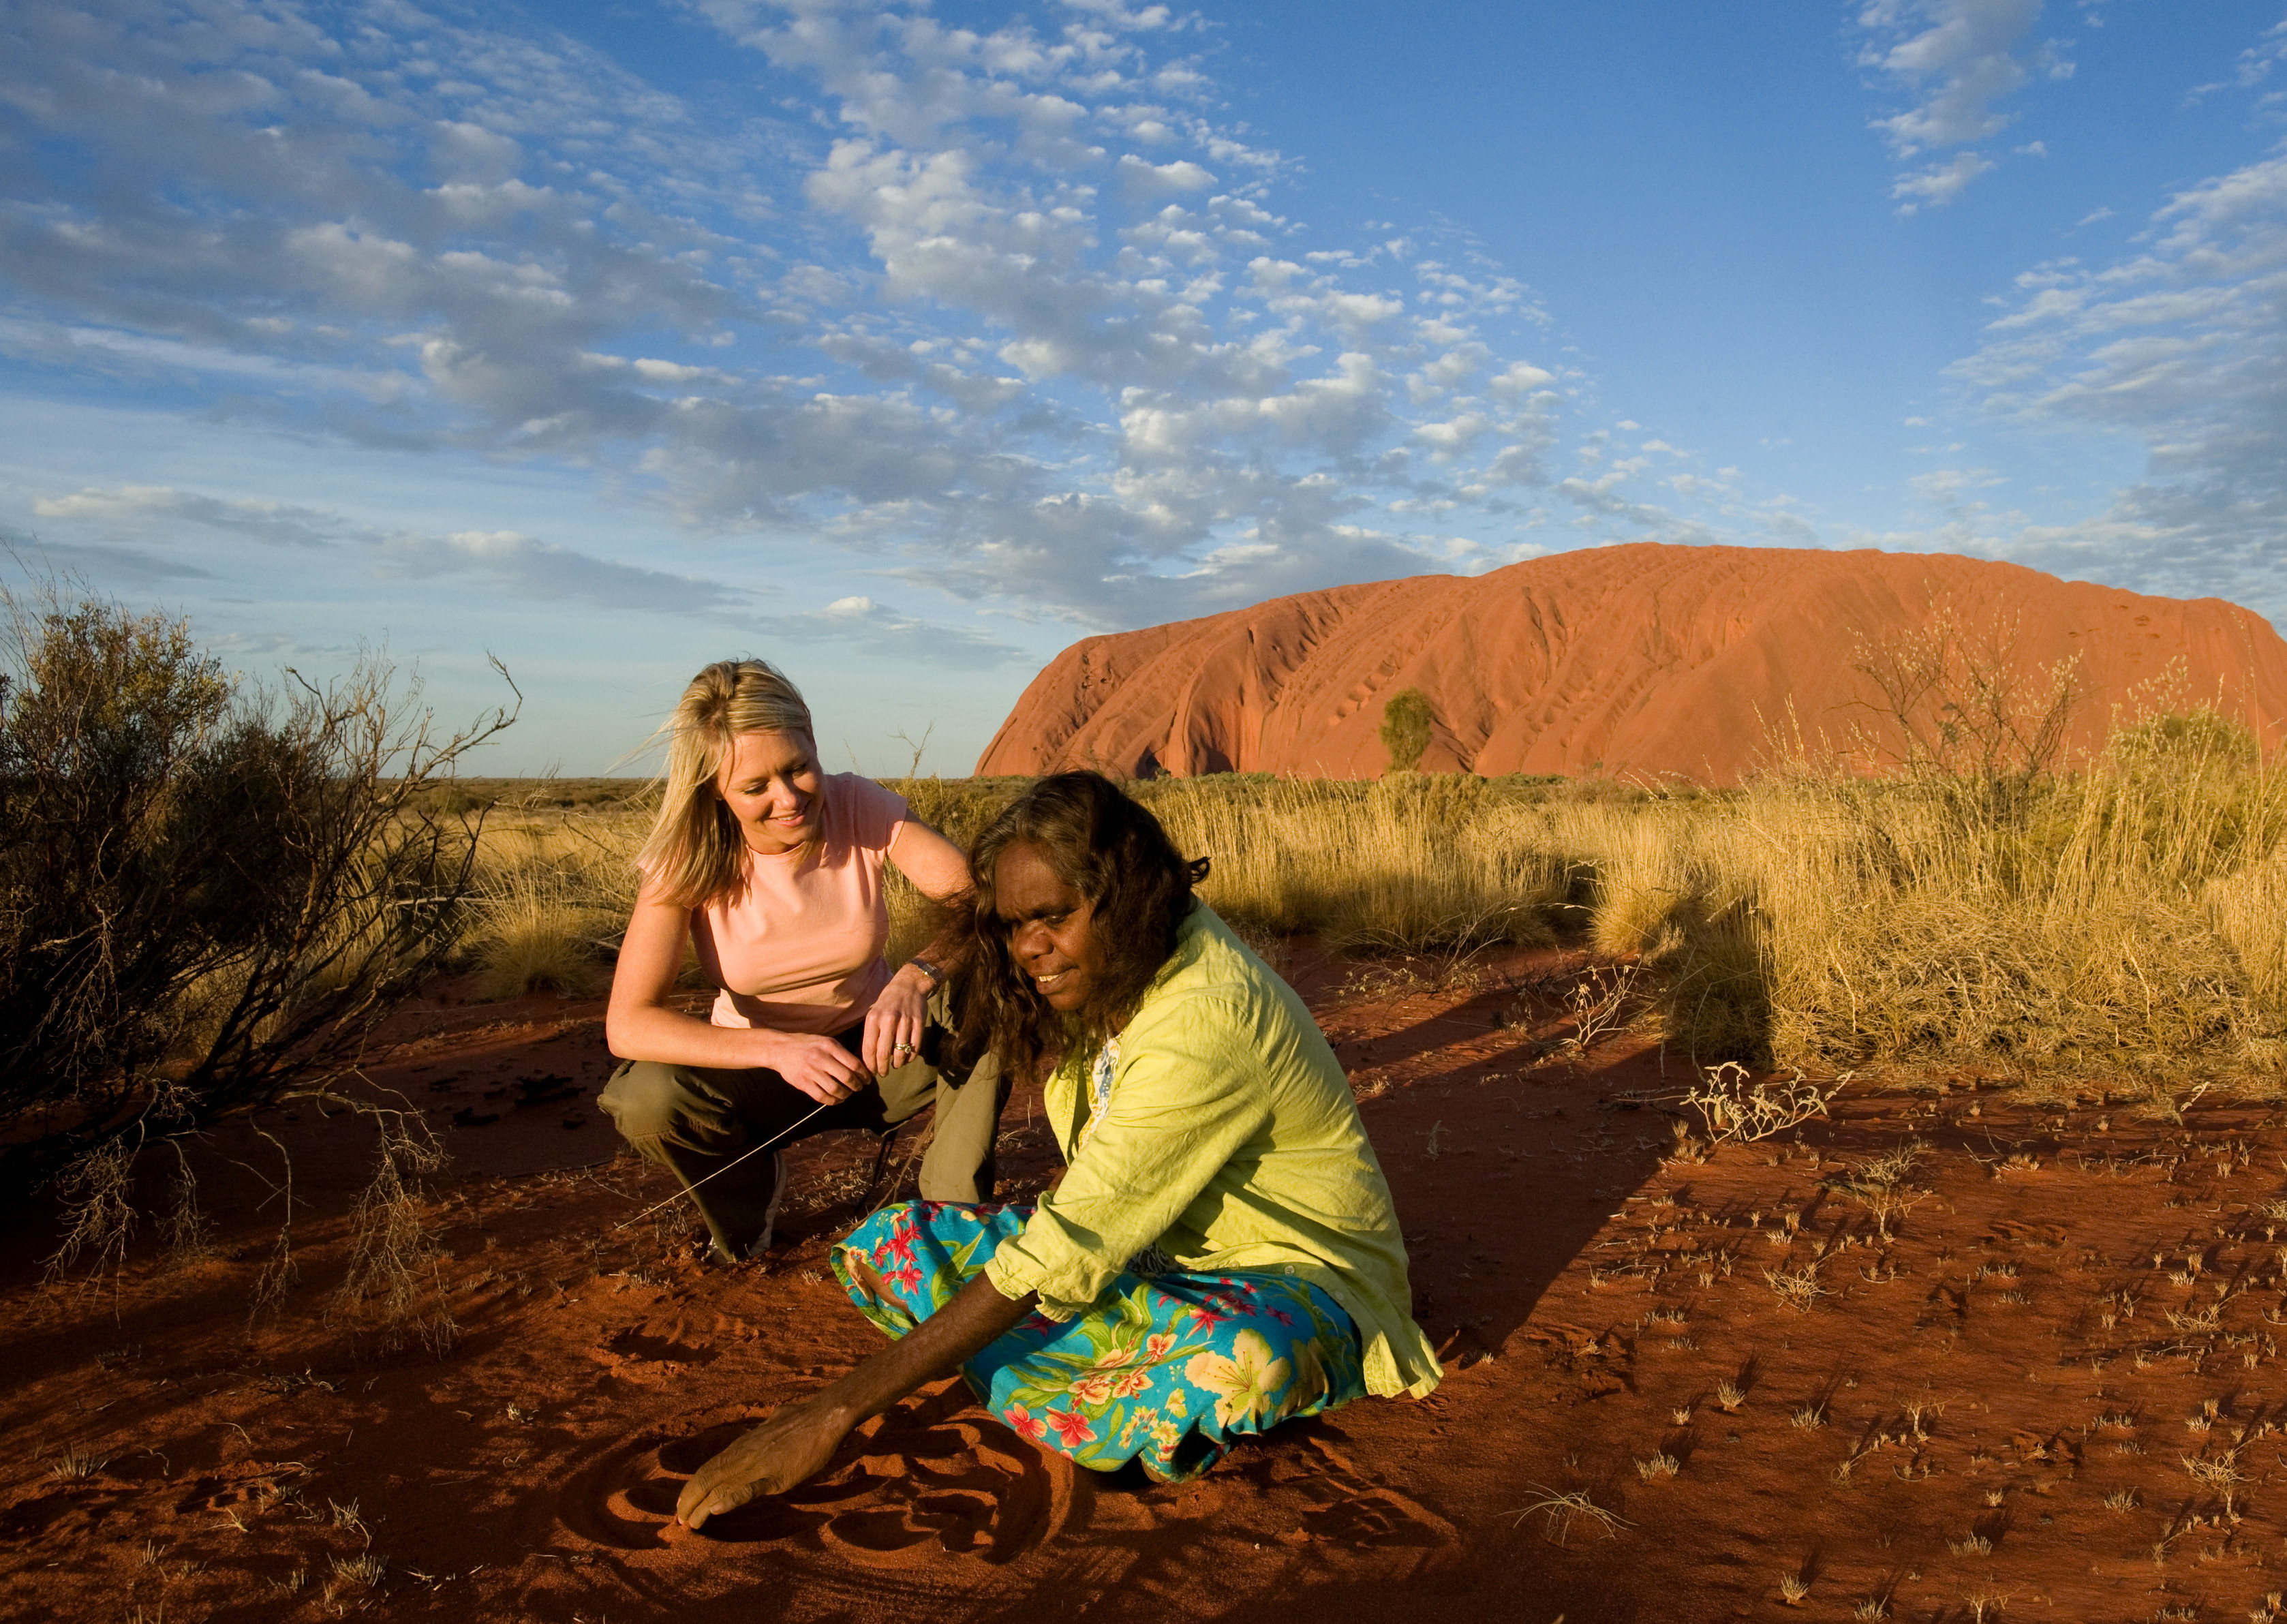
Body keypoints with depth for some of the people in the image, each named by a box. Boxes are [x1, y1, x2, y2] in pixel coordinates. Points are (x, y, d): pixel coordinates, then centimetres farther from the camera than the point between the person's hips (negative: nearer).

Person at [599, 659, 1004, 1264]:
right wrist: (778, 1048, -39)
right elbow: (628, 1025, -27)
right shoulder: (689, 856, -19)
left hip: (874, 1055, 1)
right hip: (761, 1068, 0)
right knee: (645, 1099, -31)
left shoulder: (858, 807, -17)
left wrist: (918, 974, -47)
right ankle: (751, 1189, 3)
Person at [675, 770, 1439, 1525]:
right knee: (880, 1245, -6)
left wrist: (837, 1410, -29)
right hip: (1150, 1249, 9)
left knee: (1237, 1359, -46)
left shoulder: (1204, 1022, -30)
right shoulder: (1117, 967, -3)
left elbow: (1061, 1257, -31)